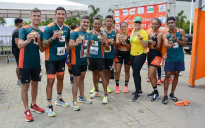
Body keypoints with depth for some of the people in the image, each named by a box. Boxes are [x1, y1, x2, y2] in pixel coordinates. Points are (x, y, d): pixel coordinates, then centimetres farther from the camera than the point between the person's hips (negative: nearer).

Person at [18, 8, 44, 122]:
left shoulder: (41, 32, 6)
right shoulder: (24, 29, -7)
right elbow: (20, 45, -18)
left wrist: (39, 40, -15)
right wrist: (28, 40, -39)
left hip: (36, 63, 5)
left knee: (35, 84, 15)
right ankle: (27, 110, 12)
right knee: (25, 86, 1)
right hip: (25, 63, -5)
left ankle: (34, 105, 32)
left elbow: (42, 50, 4)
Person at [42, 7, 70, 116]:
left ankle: (59, 99, 34)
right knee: (50, 81, -5)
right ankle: (49, 106, 8)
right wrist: (52, 38, -31)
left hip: (61, 58, 6)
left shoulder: (67, 28, 3)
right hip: (51, 58, -6)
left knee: (60, 78, 16)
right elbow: (44, 45, -14)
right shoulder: (49, 28, -13)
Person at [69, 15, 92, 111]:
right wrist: (76, 43, -44)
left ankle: (81, 97, 33)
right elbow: (69, 46, -24)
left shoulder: (87, 34, 8)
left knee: (82, 79, 18)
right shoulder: (75, 32, -15)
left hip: (84, 60, 7)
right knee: (76, 80, -3)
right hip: (76, 61, -7)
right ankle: (74, 102, 9)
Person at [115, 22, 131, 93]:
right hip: (119, 53, 0)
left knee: (127, 70, 12)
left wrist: (125, 42, -24)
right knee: (117, 71, -4)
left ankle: (126, 86, 27)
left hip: (127, 54, 0)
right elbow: (117, 44, -13)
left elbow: (130, 47, -7)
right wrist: (120, 41, -34)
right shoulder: (118, 35, -2)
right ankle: (117, 86, 12)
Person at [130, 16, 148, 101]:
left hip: (140, 55, -8)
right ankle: (139, 90, 30)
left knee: (135, 73, -10)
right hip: (132, 54, 8)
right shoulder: (133, 31, 11)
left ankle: (138, 94, 1)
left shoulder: (143, 32, -11)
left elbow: (145, 46, -17)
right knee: (136, 73, 15)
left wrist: (140, 38, -26)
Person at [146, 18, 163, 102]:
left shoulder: (159, 34, -9)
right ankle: (155, 91, 29)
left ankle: (156, 93, 4)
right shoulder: (150, 33, 12)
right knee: (152, 75, 15)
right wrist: (149, 42, -3)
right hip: (150, 54, 8)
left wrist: (154, 45, -31)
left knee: (150, 76, -11)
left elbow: (159, 48, -13)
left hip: (156, 55, -8)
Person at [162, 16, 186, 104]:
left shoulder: (181, 31, -2)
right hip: (170, 58, -2)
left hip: (179, 58, 3)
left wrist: (176, 39, -20)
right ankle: (165, 96, 4)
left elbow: (184, 44, -3)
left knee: (176, 75, 10)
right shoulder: (166, 34, -8)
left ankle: (172, 94, 25)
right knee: (167, 76, -3)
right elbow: (166, 44, -26)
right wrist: (167, 45, -50)